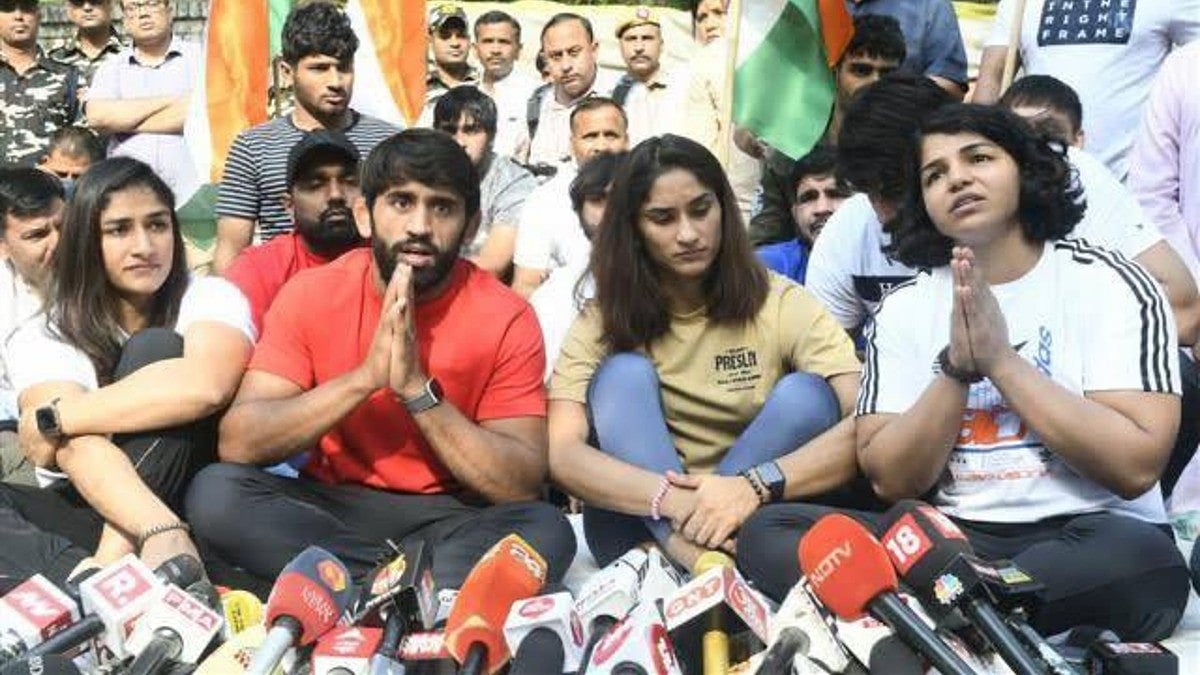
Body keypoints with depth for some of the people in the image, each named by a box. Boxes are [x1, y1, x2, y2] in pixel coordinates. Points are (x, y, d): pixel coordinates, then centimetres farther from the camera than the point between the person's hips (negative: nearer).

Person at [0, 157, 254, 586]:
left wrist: (52, 419, -22)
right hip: (83, 513, 2)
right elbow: (82, 452, -23)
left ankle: (112, 565, -31)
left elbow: (205, 386, -31)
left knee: (156, 349, -22)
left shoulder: (209, 298, -7)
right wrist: (160, 529, -42)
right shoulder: (41, 339, -4)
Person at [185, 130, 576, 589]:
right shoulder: (310, 294, -5)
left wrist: (416, 387, -24)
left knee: (547, 530, -29)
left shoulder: (506, 319, -9)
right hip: (328, 511, 2)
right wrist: (366, 376, -26)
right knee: (215, 492, -25)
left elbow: (524, 486, -15)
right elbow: (237, 442, -14)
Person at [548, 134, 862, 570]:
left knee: (806, 396, -21)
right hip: (640, 529, 1)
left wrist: (754, 486, -33)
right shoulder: (604, 321, -1)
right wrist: (674, 499, -33)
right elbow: (560, 454, -16)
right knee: (624, 374, -19)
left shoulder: (780, 304, -3)